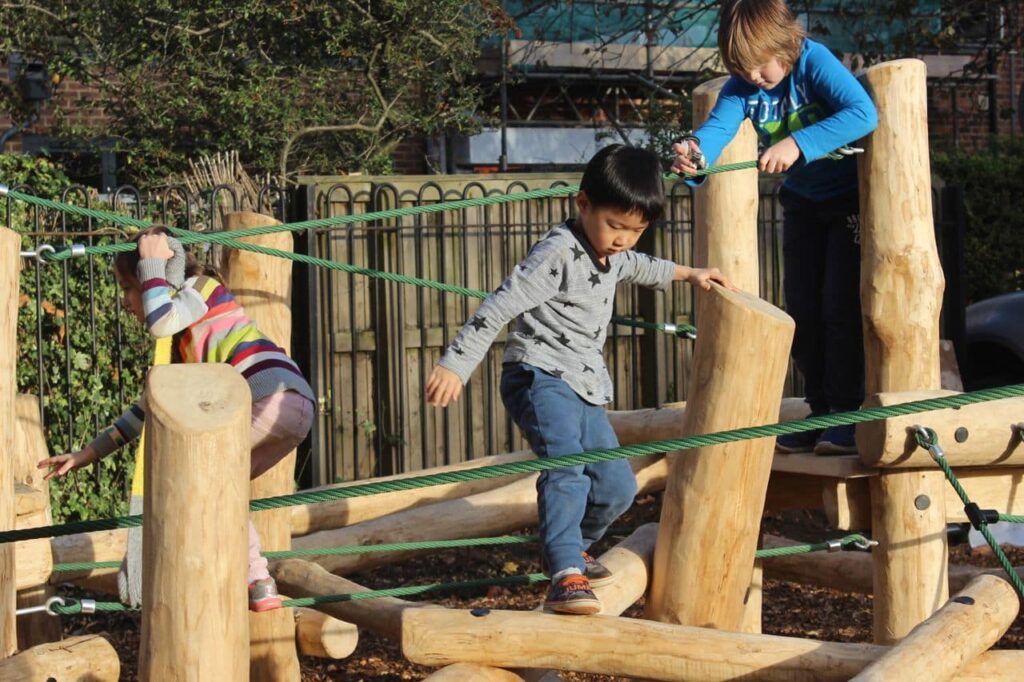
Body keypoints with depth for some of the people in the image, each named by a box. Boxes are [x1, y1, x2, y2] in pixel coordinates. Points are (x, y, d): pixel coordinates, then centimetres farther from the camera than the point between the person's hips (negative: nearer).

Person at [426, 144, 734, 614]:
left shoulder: (612, 256, 14)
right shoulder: (559, 253, -15)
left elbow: (640, 268, 42)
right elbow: (499, 307, -20)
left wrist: (688, 274, 50)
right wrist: (454, 365, -25)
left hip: (586, 390, 9)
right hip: (540, 377, -9)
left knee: (617, 486, 9)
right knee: (566, 466, -31)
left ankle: (571, 549, 36)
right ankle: (565, 577, -39)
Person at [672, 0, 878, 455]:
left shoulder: (814, 62, -27)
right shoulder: (741, 86, -13)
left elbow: (864, 113, -41)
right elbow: (718, 126, -31)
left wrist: (797, 143, -49)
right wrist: (695, 150, -55)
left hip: (850, 197, -6)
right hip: (803, 204, 6)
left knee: (840, 303, -11)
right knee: (802, 312, 7)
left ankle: (847, 414, -4)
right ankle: (820, 412, 17)